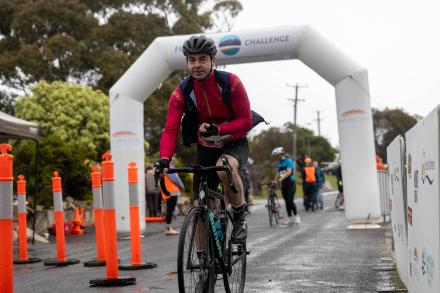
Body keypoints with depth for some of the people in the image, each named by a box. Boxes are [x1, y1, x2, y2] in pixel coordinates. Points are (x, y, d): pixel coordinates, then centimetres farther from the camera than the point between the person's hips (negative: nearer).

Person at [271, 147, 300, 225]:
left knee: (290, 201, -13)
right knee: (287, 201, 5)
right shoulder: (279, 163, 12)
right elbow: (278, 173, 11)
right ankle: (290, 219, 9)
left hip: (290, 183, -7)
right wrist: (274, 181, -4)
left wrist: (281, 179, -33)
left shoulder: (288, 161, -10)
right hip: (283, 184, 7)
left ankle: (296, 216, 1)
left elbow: (289, 172, -22)